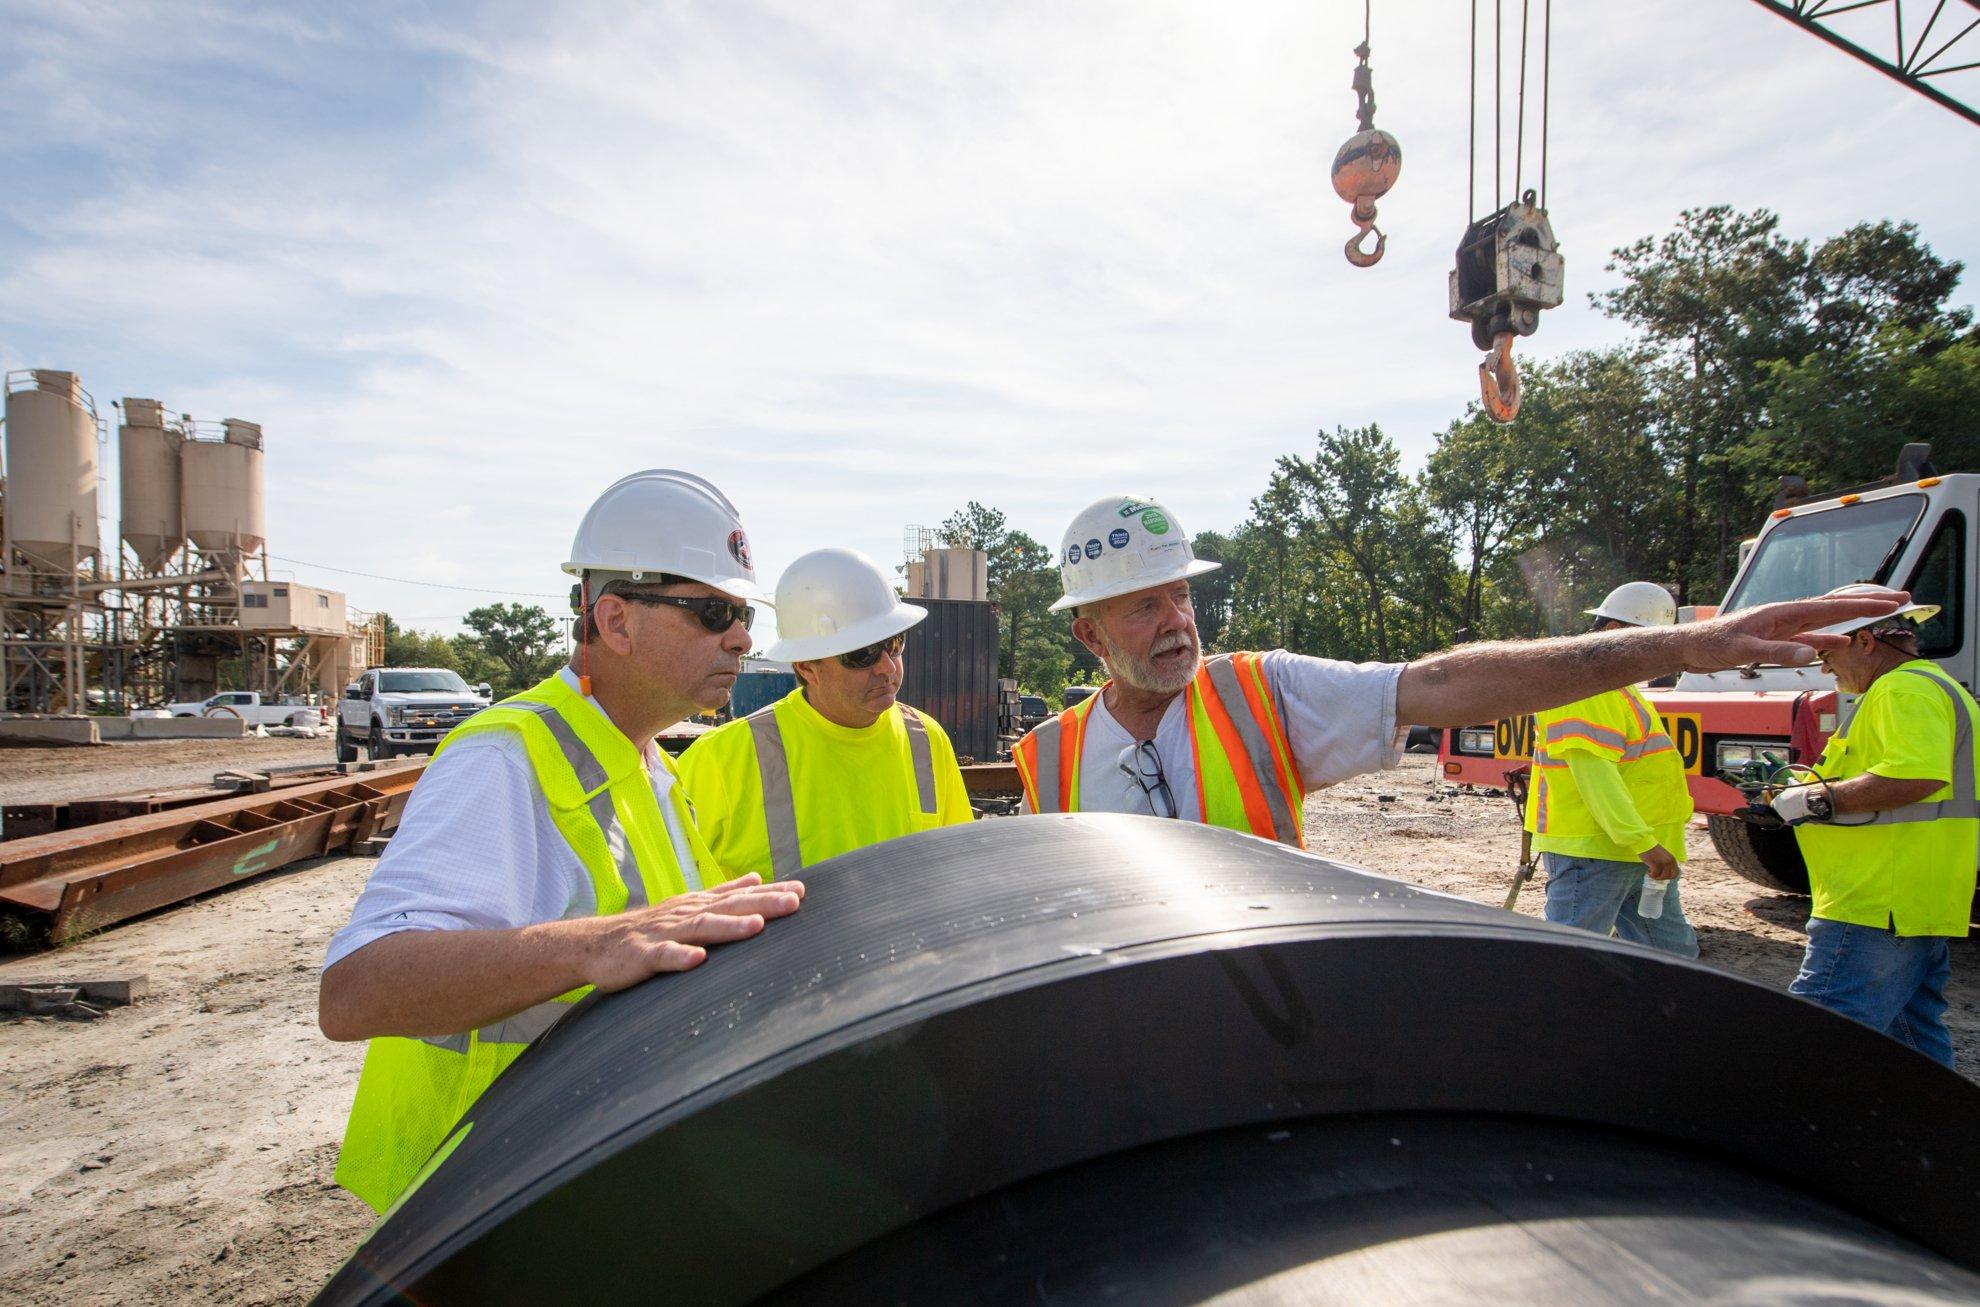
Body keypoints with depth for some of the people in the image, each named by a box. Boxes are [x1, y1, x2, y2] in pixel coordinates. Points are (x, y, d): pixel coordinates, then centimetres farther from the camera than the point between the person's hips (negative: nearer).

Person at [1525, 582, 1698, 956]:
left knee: (1673, 953, 17)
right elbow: (1592, 771, -26)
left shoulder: (1614, 686, 20)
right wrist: (1643, 841, -30)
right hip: (1591, 851, -11)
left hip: (1640, 853, 11)